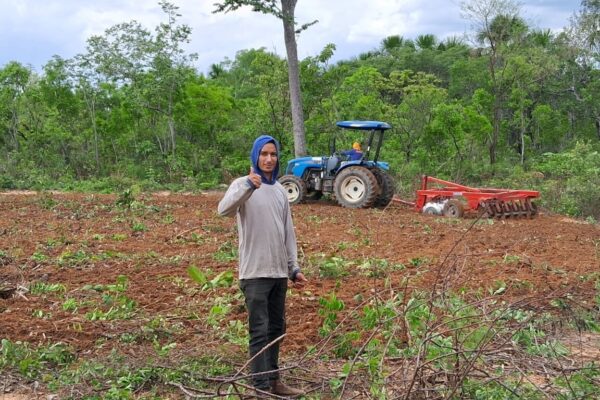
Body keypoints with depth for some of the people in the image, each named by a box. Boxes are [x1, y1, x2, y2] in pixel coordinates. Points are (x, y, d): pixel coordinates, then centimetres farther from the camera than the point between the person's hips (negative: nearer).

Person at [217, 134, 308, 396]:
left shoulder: (280, 190, 13)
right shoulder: (242, 185, -6)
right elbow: (224, 210, -27)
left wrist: (294, 267, 13)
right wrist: (248, 186, -41)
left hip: (279, 272, 7)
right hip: (255, 272, -7)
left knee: (277, 328, 13)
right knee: (260, 331, -6)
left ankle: (273, 380, 25)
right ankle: (261, 387, 0)